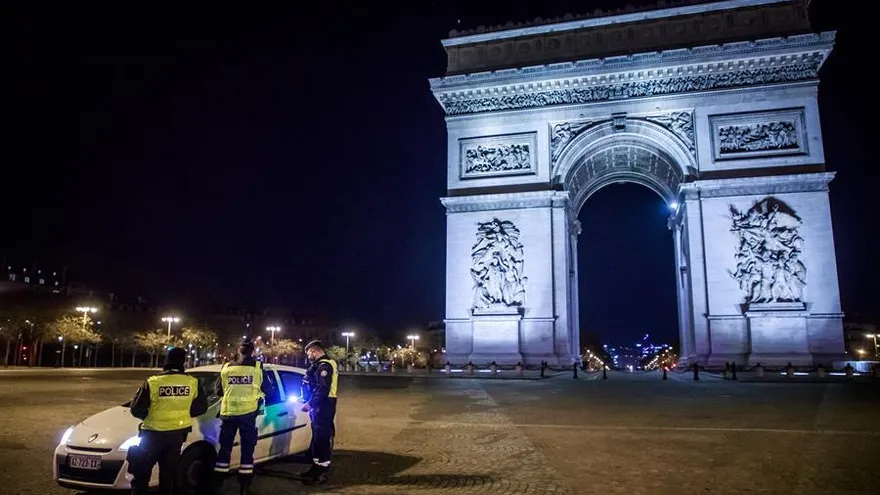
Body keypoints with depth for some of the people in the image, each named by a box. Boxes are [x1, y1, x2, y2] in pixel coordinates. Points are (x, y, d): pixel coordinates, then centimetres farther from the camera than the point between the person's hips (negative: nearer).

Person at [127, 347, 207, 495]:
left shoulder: (153, 382, -13)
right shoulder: (193, 383, -5)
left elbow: (136, 410, -7)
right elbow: (201, 407, 4)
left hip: (153, 434, -3)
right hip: (177, 434, 3)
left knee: (141, 473, 12)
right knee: (169, 473, 16)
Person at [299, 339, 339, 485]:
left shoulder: (324, 366, -17)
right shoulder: (320, 365, 17)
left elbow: (323, 390, -23)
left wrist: (310, 403, -19)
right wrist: (310, 402, 12)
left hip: (323, 407, -11)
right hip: (320, 406, 11)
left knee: (322, 437, -6)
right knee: (317, 437, 17)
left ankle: (321, 472, -2)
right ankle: (316, 467, 27)